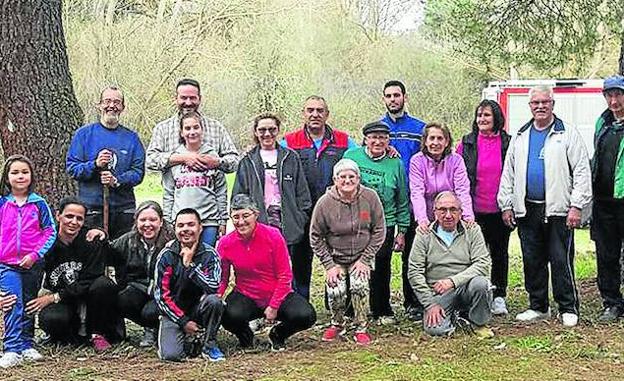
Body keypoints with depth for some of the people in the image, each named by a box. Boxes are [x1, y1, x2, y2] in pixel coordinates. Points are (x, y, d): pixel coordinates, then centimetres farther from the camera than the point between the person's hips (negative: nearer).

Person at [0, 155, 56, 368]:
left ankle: (26, 345, 21)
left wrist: (35, 255, -10)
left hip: (33, 264, 1)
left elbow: (50, 232, 0)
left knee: (29, 306, 11)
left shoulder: (38, 204, 0)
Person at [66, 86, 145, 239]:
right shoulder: (84, 133, 7)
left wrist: (117, 181, -13)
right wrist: (95, 165, -15)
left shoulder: (131, 137, 11)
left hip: (124, 208, 2)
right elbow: (71, 167, 1)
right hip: (92, 208, -2)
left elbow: (138, 172, 4)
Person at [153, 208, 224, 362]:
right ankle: (188, 340, 13)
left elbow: (213, 288, -23)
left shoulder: (210, 254, -7)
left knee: (213, 301, -33)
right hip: (174, 312, 0)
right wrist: (183, 321, -12)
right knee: (170, 355, -24)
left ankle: (208, 345, -9)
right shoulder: (166, 256, -6)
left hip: (199, 309, 0)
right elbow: (161, 295, -7)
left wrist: (189, 264, -24)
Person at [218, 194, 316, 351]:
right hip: (246, 297, 0)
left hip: (278, 296, 0)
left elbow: (285, 276, -8)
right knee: (229, 316, -34)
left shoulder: (273, 235, -12)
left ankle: (278, 334, 10)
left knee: (306, 316, -27)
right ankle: (245, 336, 7)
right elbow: (222, 279, 2)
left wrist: (274, 306, -13)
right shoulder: (225, 244, -7)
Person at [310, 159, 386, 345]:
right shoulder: (325, 202, -14)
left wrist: (365, 259, -9)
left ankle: (361, 328, -2)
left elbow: (379, 231, -4)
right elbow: (316, 238, -4)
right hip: (335, 257, 0)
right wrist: (329, 265, -9)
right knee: (335, 292, -16)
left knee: (359, 286, -21)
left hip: (361, 256, 0)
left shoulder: (370, 197, -12)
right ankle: (337, 324, 13)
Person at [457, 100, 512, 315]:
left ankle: (499, 297, 20)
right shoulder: (467, 143, 2)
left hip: (499, 210, 1)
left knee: (500, 252, 10)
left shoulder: (507, 143, 2)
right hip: (475, 211, 0)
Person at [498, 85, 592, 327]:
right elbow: (508, 173, 17)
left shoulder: (568, 135, 1)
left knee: (561, 261, -4)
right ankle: (538, 307, 20)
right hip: (526, 210, 5)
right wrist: (506, 205, 9)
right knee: (532, 261, 9)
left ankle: (568, 309, 6)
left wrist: (576, 206, -11)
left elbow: (582, 172, -4)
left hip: (558, 210, -4)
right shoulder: (520, 137, 15)